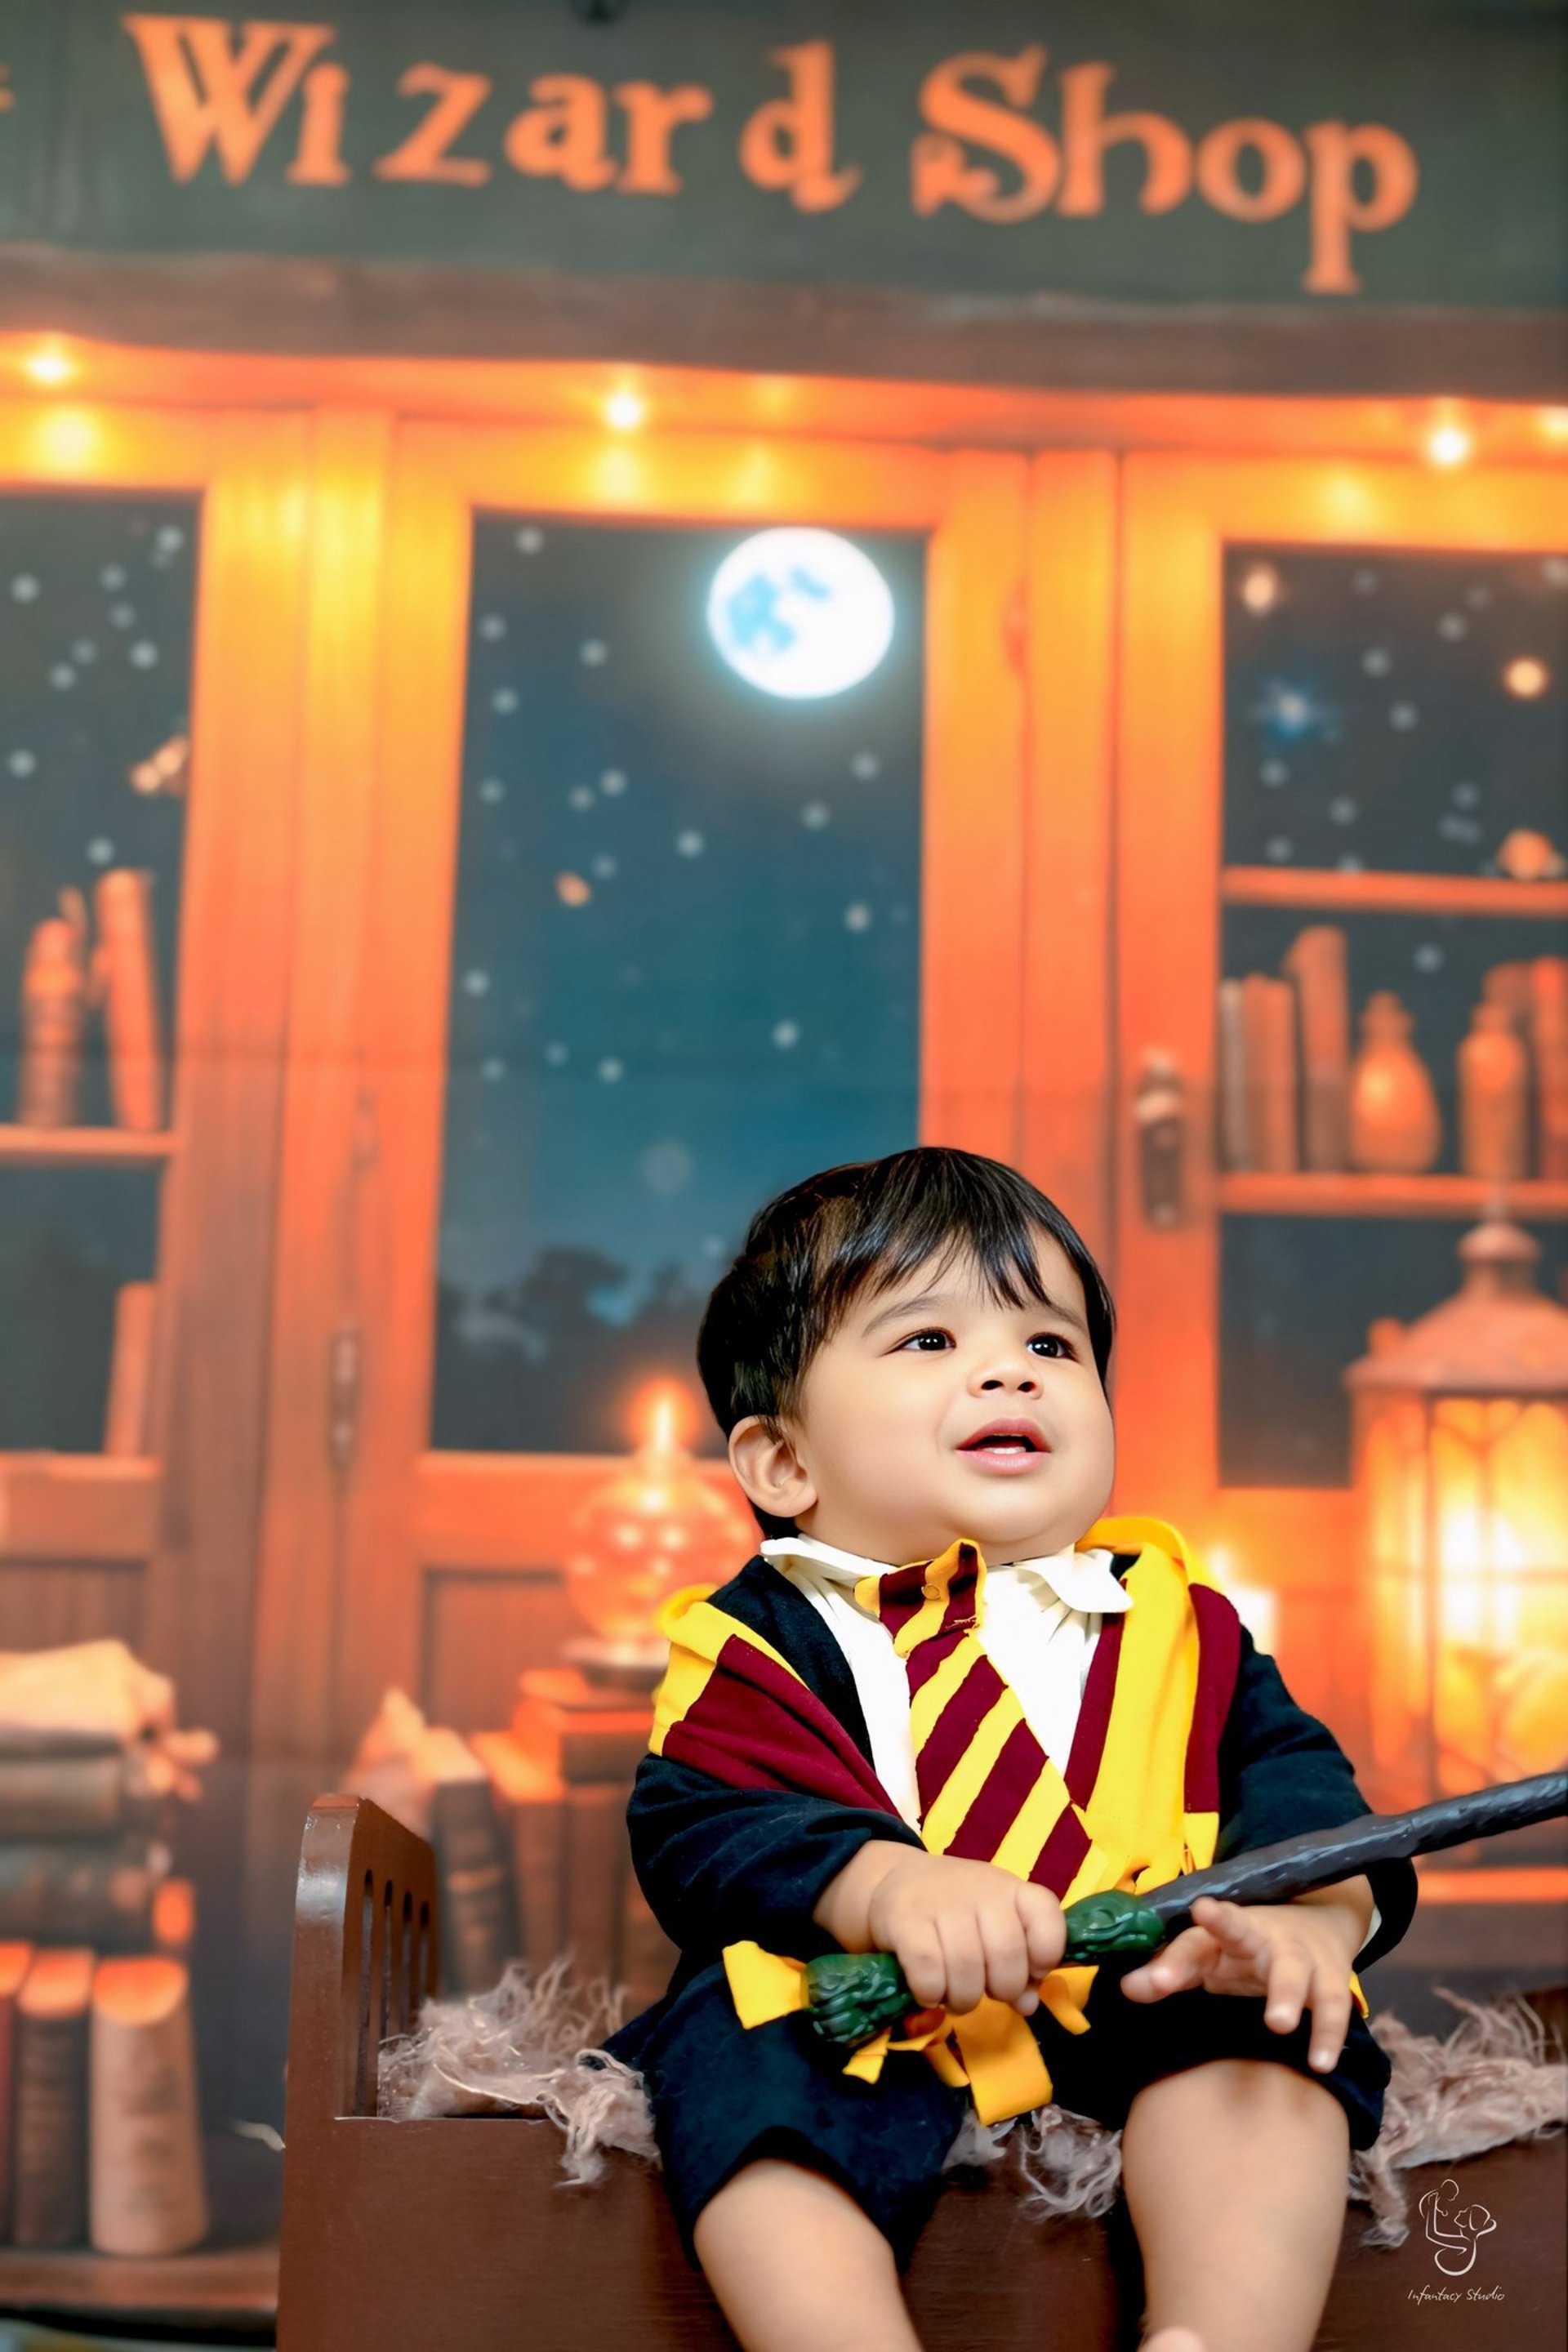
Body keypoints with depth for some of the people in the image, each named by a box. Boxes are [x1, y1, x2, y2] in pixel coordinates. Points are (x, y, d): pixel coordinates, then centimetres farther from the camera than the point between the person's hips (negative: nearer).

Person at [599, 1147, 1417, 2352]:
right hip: (861, 2022, -2)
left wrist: (1312, 1909, -22)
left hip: (1133, 2012, 2)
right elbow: (701, 1825, -8)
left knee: (1256, 2014, -28)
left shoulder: (1170, 1619, 18)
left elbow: (1291, 1775, 5)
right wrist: (882, 1886, -30)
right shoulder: (763, 1639, 9)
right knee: (738, 2044, -32)